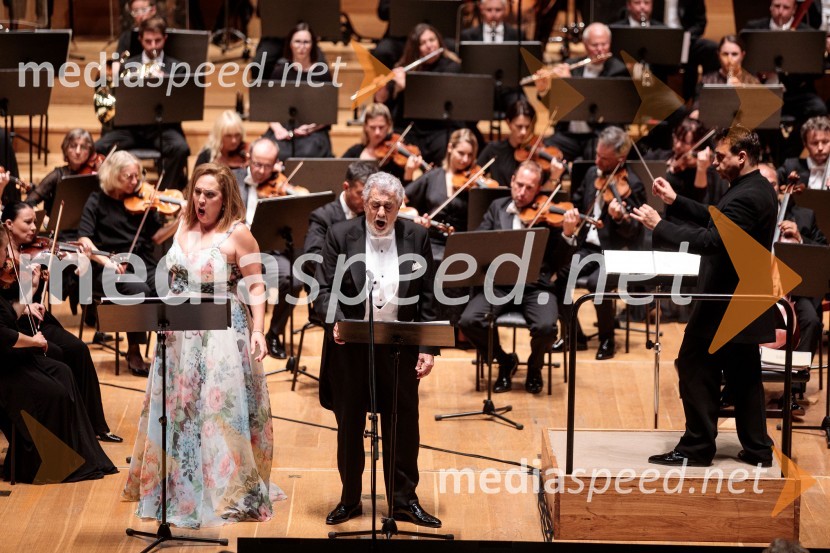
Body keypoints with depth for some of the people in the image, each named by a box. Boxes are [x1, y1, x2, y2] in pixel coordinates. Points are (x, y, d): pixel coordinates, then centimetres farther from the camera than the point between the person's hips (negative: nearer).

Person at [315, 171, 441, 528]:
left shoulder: (416, 238, 1)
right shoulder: (341, 236, -2)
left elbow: (428, 298, 2)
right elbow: (325, 288, -5)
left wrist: (428, 347, -4)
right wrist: (334, 321, -24)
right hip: (351, 348, 0)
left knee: (403, 425, 5)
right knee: (349, 426, 10)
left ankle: (404, 500, 16)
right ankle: (350, 499, 22)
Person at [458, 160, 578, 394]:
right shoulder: (497, 208, 14)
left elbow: (561, 261, 2)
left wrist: (568, 233, -16)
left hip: (535, 287, -2)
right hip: (499, 283, 2)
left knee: (546, 328, -31)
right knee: (469, 321, -25)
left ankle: (534, 367, 6)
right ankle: (505, 361, 5)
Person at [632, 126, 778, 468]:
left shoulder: (745, 197, -22)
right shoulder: (760, 189, 10)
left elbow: (711, 240, -30)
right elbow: (717, 221, 17)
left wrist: (659, 226, -27)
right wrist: (676, 202, 10)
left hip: (725, 304, -10)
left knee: (696, 369, -2)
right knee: (744, 376, 14)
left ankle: (696, 449, 2)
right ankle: (757, 449, 17)